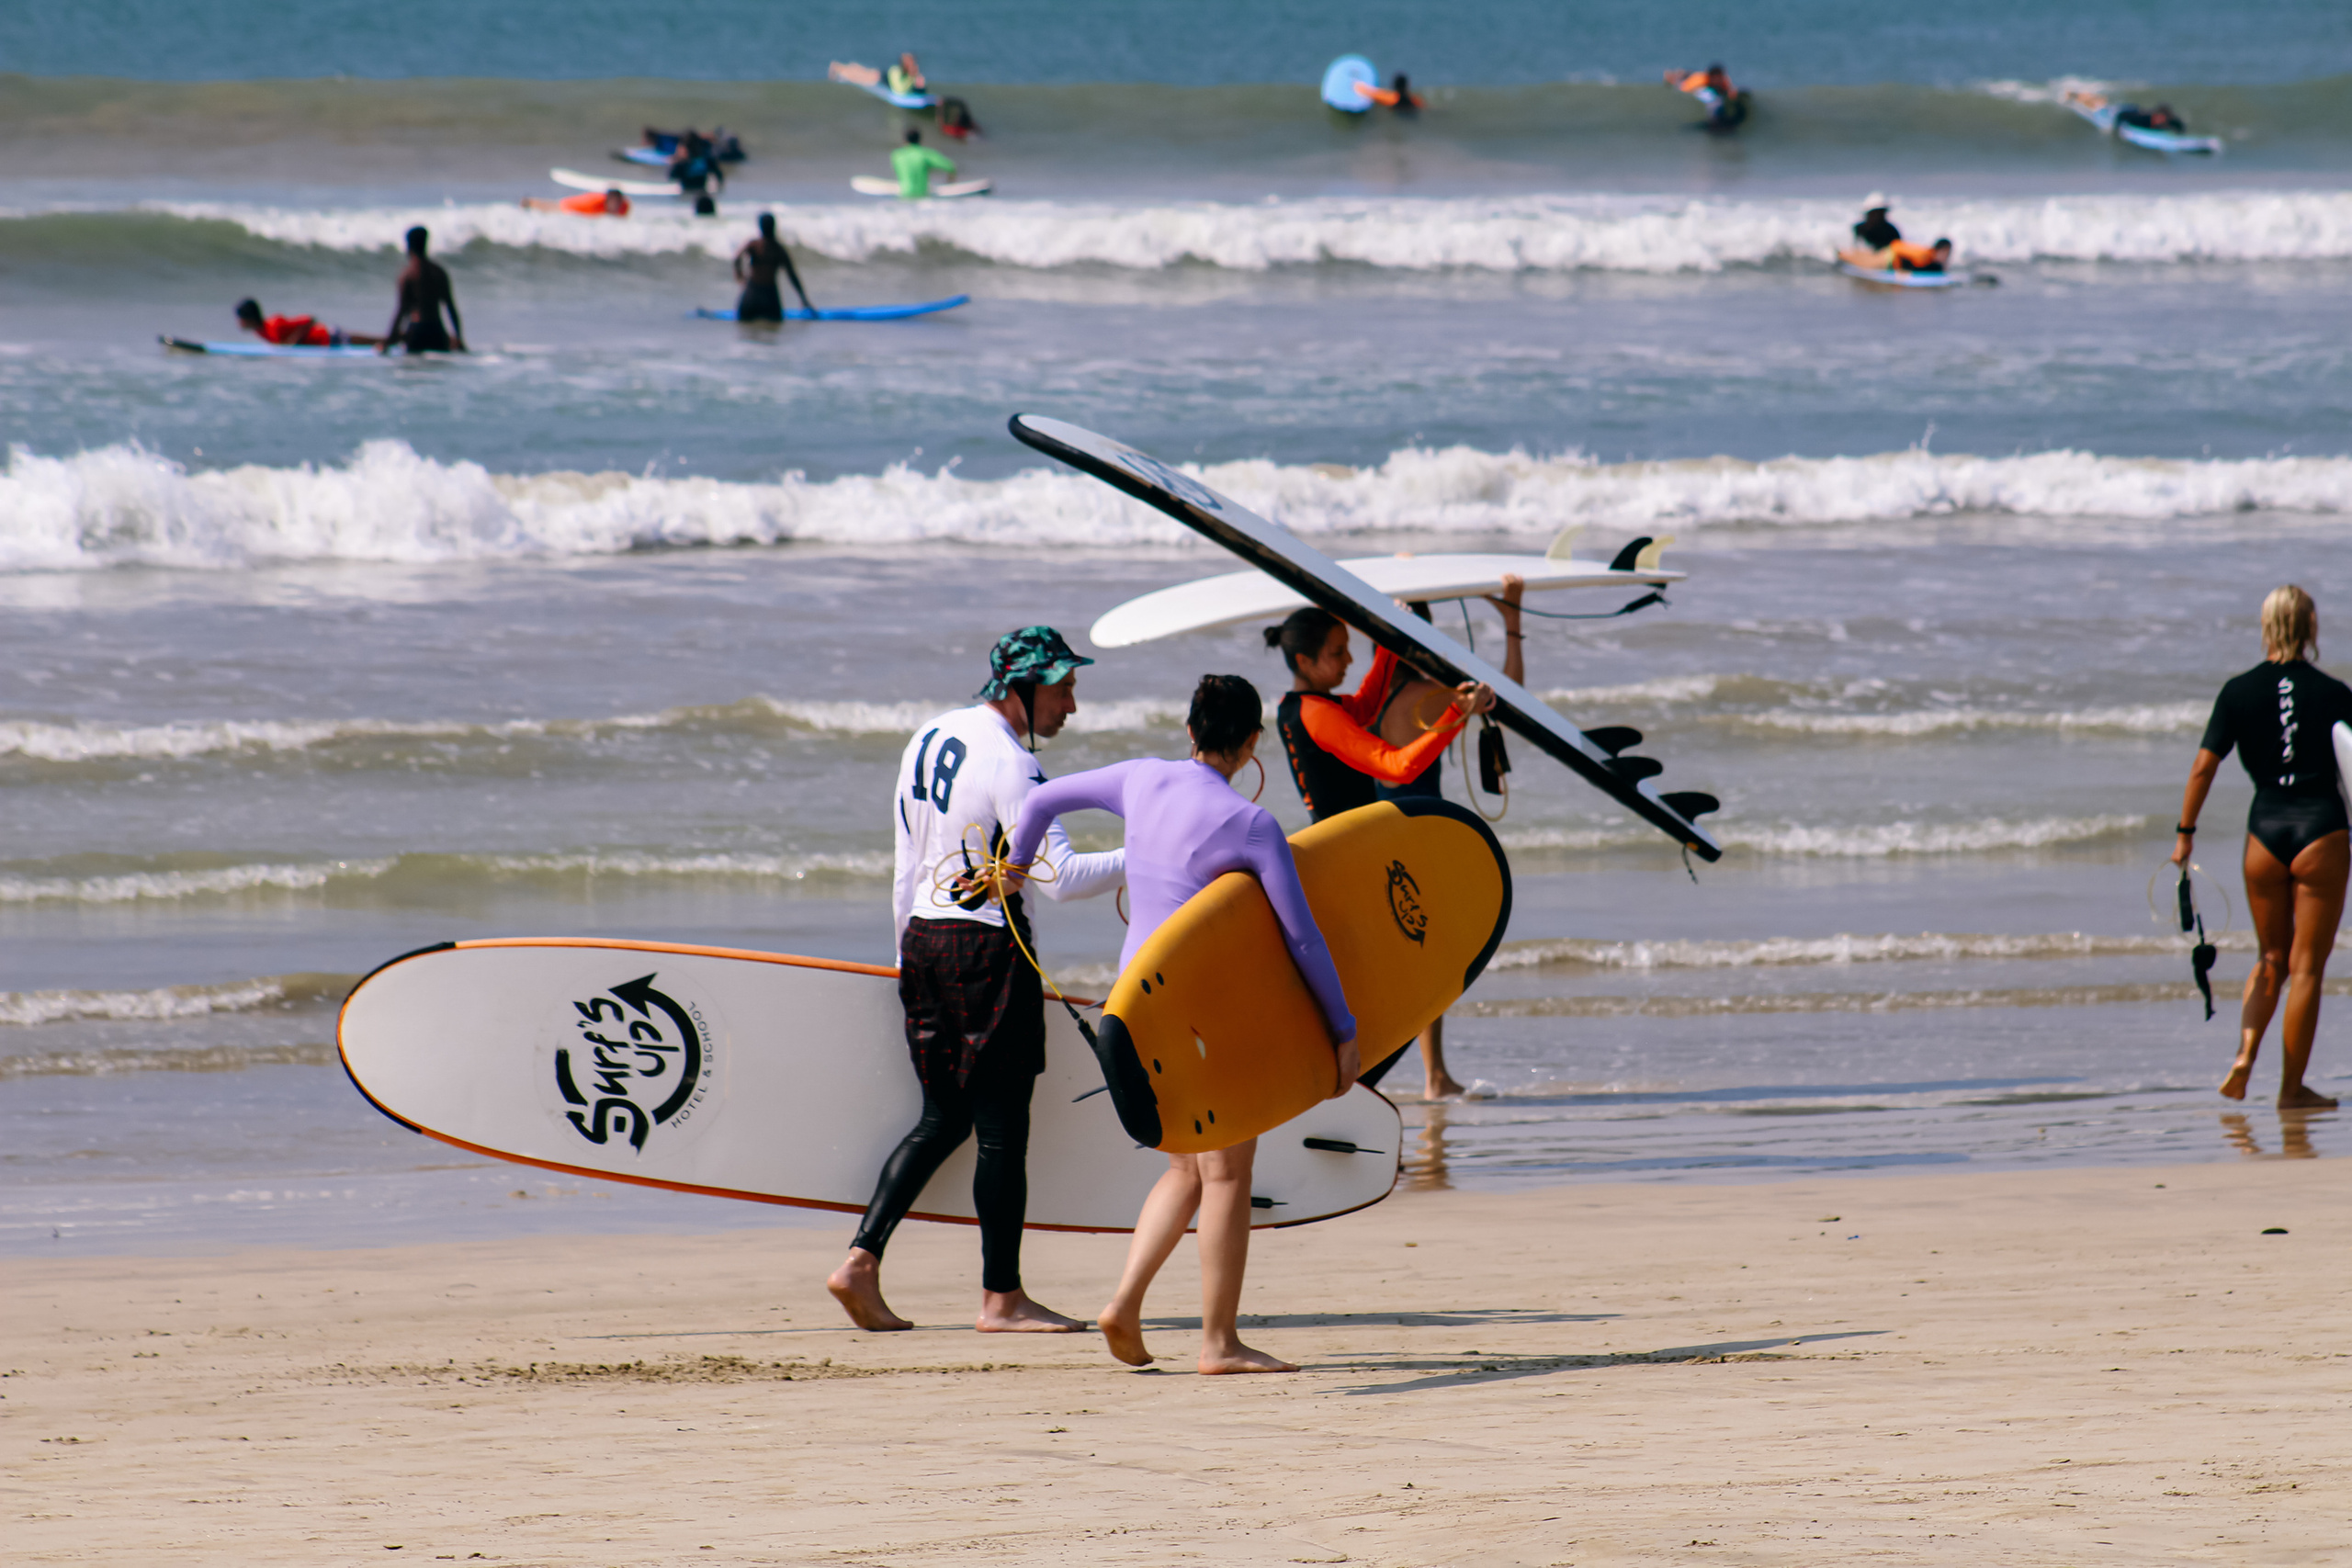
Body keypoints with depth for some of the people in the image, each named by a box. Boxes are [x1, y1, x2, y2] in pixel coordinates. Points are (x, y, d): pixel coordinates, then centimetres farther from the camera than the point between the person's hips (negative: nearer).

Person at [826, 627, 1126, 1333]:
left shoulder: (928, 740, 11)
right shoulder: (1008, 764, -15)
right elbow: (1059, 877, -22)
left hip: (925, 938, 8)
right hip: (990, 949, -8)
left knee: (943, 1118, 15)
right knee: (1002, 1127, -1)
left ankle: (861, 1262, 5)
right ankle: (1001, 1297, 3)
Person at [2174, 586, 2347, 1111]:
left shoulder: (2239, 692, 0)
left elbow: (2203, 766, -2)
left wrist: (2185, 833, 5)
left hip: (2265, 831, 2)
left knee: (2272, 960, 19)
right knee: (2306, 967, 4)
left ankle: (2245, 1054, -2)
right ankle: (2292, 1087, 4)